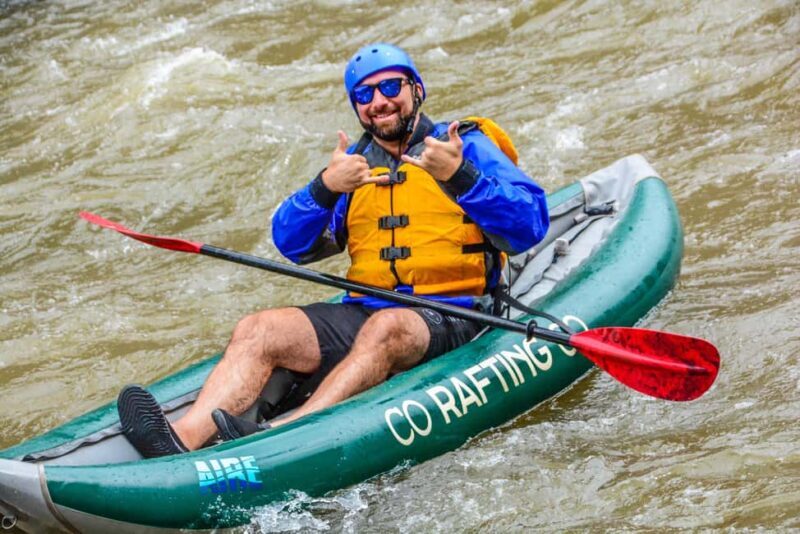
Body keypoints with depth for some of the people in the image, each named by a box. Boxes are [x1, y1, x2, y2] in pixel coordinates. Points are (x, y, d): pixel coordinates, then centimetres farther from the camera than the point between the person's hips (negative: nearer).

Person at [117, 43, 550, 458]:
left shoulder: (467, 146, 4)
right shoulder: (354, 162, 18)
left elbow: (529, 228, -11)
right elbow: (292, 244, 7)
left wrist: (459, 176, -24)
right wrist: (326, 187, -11)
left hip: (447, 319, -5)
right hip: (363, 312, 5)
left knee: (386, 327, -37)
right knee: (258, 330, -17)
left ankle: (282, 436, -55)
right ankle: (184, 438, -40)